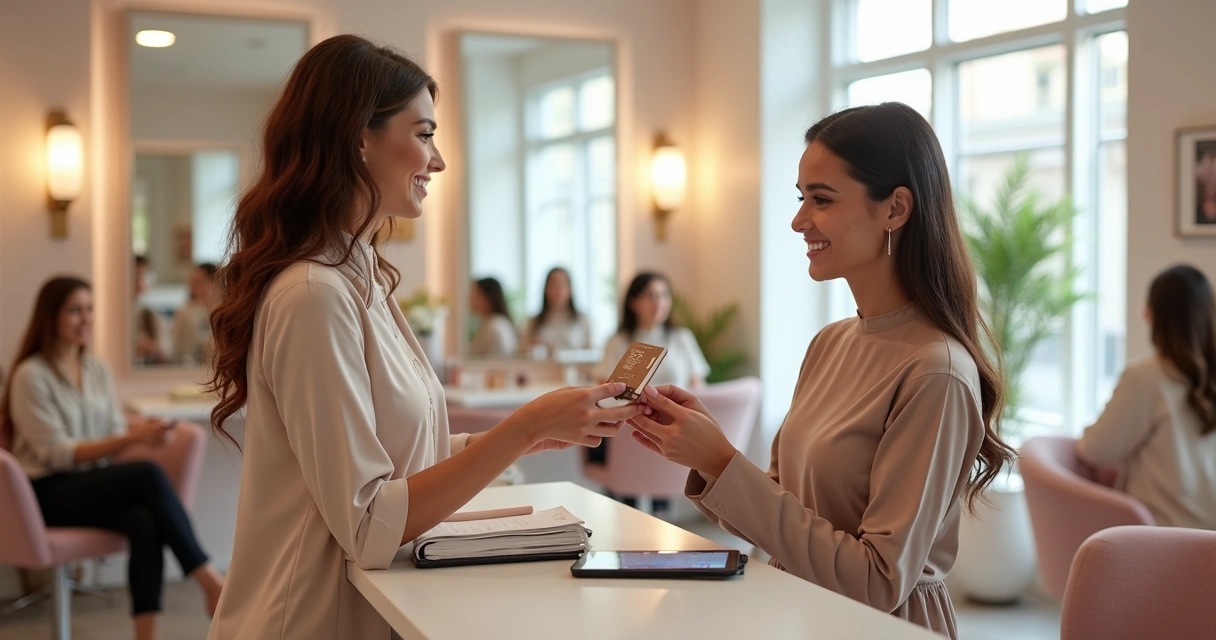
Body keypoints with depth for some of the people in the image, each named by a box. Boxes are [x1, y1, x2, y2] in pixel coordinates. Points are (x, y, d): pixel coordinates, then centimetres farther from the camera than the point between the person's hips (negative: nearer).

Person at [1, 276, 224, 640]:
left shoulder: (98, 371, 12)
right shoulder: (31, 376, -8)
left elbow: (114, 434, 9)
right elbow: (57, 454, -14)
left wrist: (138, 430, -15)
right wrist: (130, 439, -22)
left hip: (97, 484, 5)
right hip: (50, 493, -5)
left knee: (145, 522, -31)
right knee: (148, 474, -31)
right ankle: (208, 580, -26)